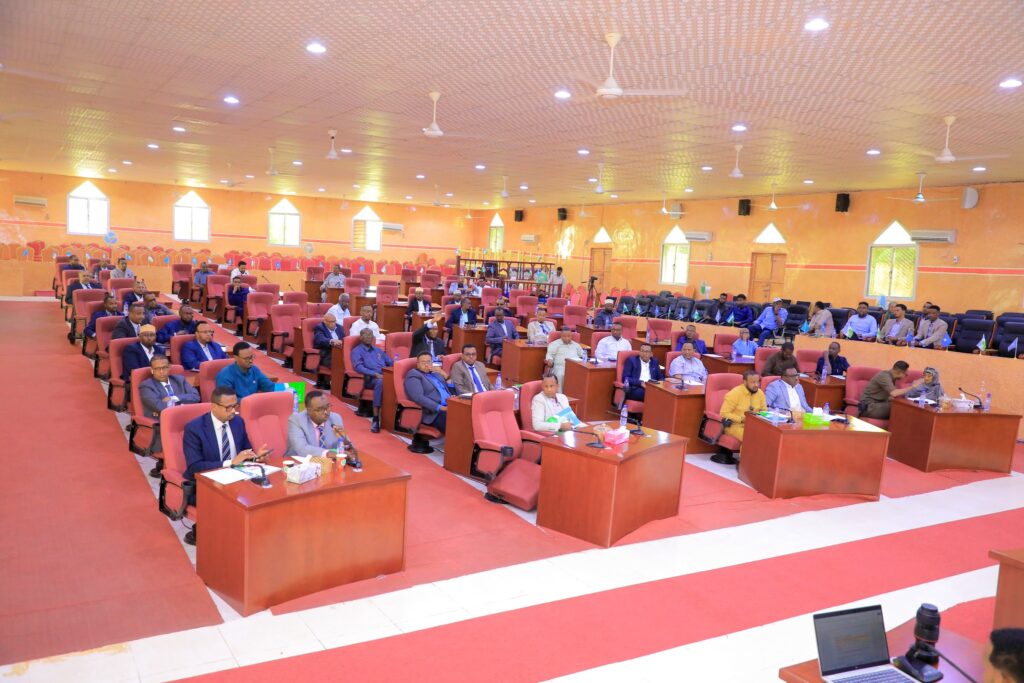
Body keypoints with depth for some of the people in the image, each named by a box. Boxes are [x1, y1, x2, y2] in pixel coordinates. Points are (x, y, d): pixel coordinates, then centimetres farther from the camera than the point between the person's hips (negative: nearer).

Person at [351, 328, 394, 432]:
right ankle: (375, 419, -40)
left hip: (386, 376, 5)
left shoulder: (378, 350, 31)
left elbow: (390, 363, 28)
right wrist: (375, 374, -18)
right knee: (380, 382, -40)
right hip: (370, 378, -5)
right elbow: (358, 367, -5)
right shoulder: (357, 351, 12)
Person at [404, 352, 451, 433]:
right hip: (433, 412, -7)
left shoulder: (436, 374, 26)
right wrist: (440, 407, -21)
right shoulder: (413, 376, 2)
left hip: (449, 406, 7)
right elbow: (418, 397, -13)